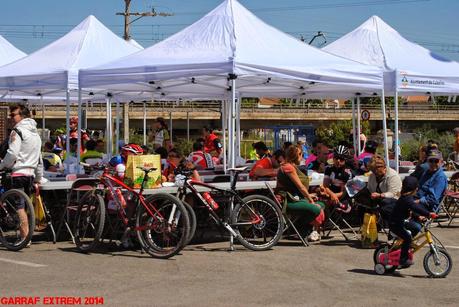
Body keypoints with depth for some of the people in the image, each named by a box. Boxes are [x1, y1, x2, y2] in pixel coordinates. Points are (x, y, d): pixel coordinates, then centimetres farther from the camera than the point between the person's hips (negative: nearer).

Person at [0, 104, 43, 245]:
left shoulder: (17, 131, -7)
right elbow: (39, 159, 23)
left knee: (19, 207, -7)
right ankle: (26, 236, 12)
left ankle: (24, 237, -11)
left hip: (18, 172, -8)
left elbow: (12, 153, -17)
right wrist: (39, 178, 28)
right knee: (24, 206, 12)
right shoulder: (36, 133, 20)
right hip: (30, 174, 8)